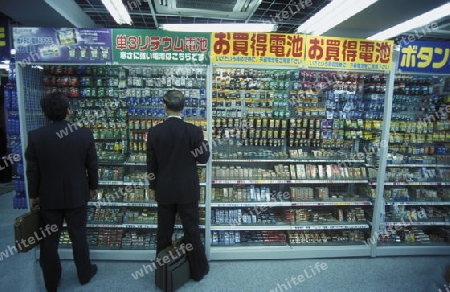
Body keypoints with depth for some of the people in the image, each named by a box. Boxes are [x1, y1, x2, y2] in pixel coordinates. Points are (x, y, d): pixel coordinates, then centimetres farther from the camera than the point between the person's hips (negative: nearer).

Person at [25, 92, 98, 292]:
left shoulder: (35, 136, -11)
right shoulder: (85, 135, -12)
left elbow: (32, 170, -4)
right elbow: (92, 165, -4)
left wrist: (33, 195, 9)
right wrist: (93, 186, 12)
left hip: (48, 197, 1)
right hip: (77, 195, 0)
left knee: (49, 241, 15)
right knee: (78, 237, 16)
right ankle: (84, 274, 33)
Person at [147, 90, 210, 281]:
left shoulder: (154, 132, -8)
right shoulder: (194, 131, -14)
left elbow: (151, 164, -1)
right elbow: (203, 158, -4)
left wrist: (154, 186, 12)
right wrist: (203, 141, 13)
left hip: (164, 190, 2)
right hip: (187, 190, -1)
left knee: (164, 232, 17)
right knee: (192, 231, 12)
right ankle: (198, 270, 28)